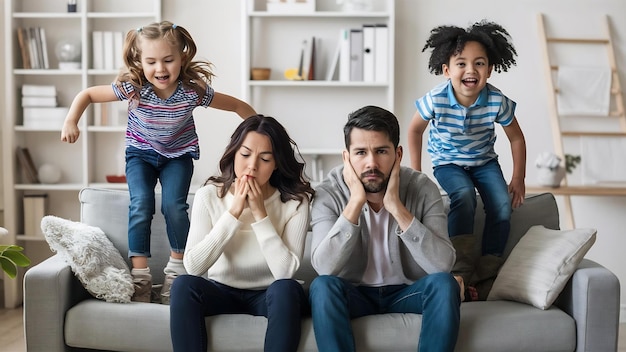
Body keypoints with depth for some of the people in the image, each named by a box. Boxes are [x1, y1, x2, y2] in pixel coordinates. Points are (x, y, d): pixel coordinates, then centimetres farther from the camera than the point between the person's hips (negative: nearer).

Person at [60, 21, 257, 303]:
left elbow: (239, 106, -16)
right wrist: (71, 122, -25)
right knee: (141, 205, -20)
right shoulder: (132, 87, -26)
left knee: (174, 206, -21)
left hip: (178, 155, 0)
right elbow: (87, 95, -12)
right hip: (141, 153, 1)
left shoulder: (194, 92, -27)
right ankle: (140, 276, -9)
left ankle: (177, 269, 1)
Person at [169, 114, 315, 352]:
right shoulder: (209, 195, -8)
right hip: (222, 291, 1)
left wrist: (260, 213, -25)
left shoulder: (295, 201, -12)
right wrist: (234, 212, -23)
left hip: (270, 296, -1)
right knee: (184, 285, -29)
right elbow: (193, 266, -18)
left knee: (286, 289, -34)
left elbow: (286, 272, -22)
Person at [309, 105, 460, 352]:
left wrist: (396, 207, -31)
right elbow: (324, 267, -26)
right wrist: (356, 202, -31)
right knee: (322, 286, -31)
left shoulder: (423, 188, -14)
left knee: (444, 284, -28)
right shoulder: (328, 194, -14)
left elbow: (443, 265, -24)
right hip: (354, 294, -1)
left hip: (406, 292, 1)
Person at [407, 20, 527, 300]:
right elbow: (414, 130, -6)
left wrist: (518, 179, -4)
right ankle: (461, 273, -22)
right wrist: (415, 172, -6)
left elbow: (516, 138, -6)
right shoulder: (435, 100, -26)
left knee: (502, 206, -18)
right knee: (464, 197, -30)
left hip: (484, 161, 2)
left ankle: (487, 277, -4)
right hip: (448, 163, -2)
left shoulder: (497, 102, -23)